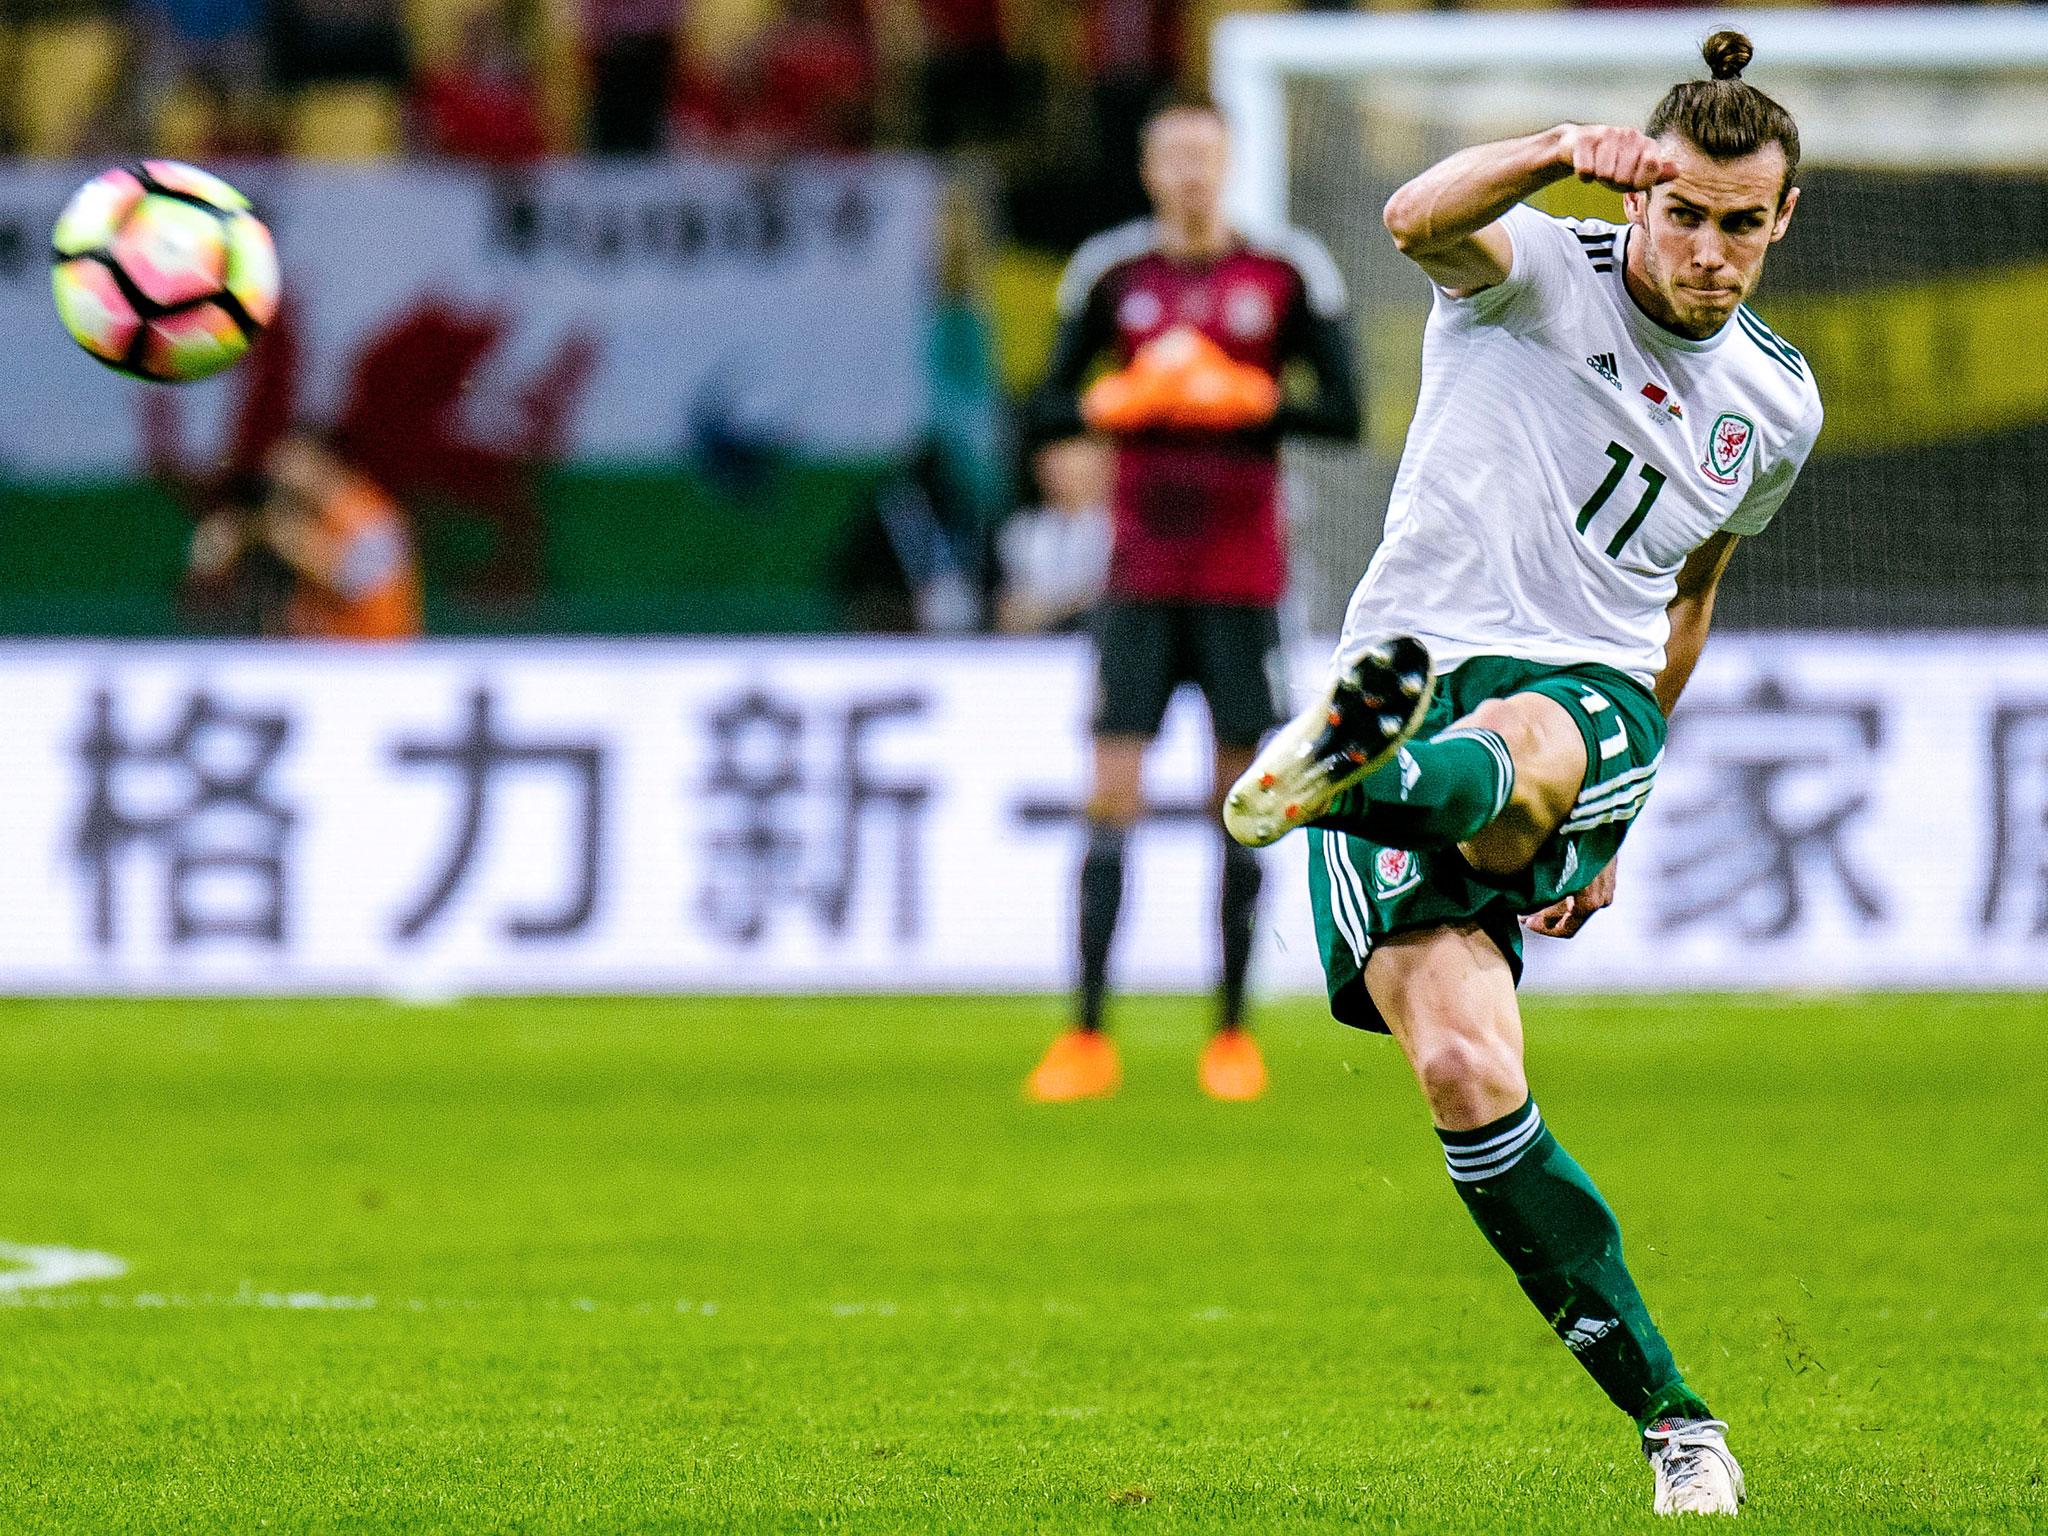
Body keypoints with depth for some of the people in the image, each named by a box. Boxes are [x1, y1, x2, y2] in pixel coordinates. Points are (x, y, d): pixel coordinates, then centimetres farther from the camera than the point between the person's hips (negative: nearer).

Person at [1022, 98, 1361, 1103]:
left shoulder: (1287, 275, 0)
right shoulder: (1112, 274, 4)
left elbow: (1344, 414, -2)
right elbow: (1048, 410, 6)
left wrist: (1244, 402, -17)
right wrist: (1125, 400, -14)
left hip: (1243, 580, 0)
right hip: (1140, 577, 0)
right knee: (1112, 791, -7)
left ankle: (1232, 1036, 10)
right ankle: (1088, 1038, -5)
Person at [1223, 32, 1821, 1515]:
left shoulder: (1776, 404, 15)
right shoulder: (1542, 274, 2)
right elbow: (1421, 221, -22)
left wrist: (1616, 811, 33)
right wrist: (1559, 153, -40)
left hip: (1586, 691, 2)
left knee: (1518, 761, -40)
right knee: (1468, 1073, -21)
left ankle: (1350, 772, -75)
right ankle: (1670, 1414, -14)